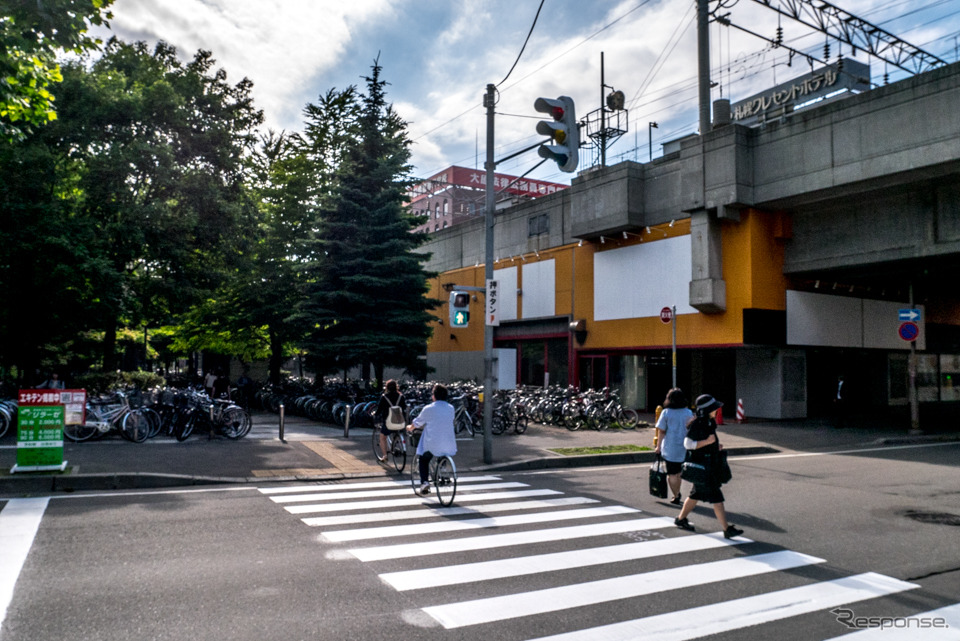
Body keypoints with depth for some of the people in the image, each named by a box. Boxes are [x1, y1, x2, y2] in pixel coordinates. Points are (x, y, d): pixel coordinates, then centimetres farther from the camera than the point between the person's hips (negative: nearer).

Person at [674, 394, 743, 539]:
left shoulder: (709, 422, 9)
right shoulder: (696, 424, -19)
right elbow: (688, 444, -19)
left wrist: (716, 446, 7)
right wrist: (707, 442, -25)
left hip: (709, 464, 10)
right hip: (700, 464, -10)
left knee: (697, 493, 19)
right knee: (716, 497, -8)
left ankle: (680, 519, 32)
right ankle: (727, 529, -4)